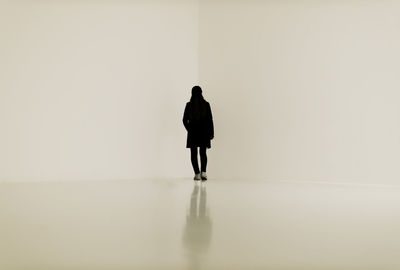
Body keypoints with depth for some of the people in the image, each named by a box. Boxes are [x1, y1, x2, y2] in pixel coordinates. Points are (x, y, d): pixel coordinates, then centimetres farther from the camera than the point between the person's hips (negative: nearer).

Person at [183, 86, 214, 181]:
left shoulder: (189, 105, -5)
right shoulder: (206, 104, -4)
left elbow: (185, 120, 0)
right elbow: (210, 120, -4)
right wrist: (211, 133, 4)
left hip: (192, 133, -1)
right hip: (204, 132, 1)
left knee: (194, 154, 8)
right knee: (203, 153, 11)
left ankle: (197, 174, 5)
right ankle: (203, 172, -7)